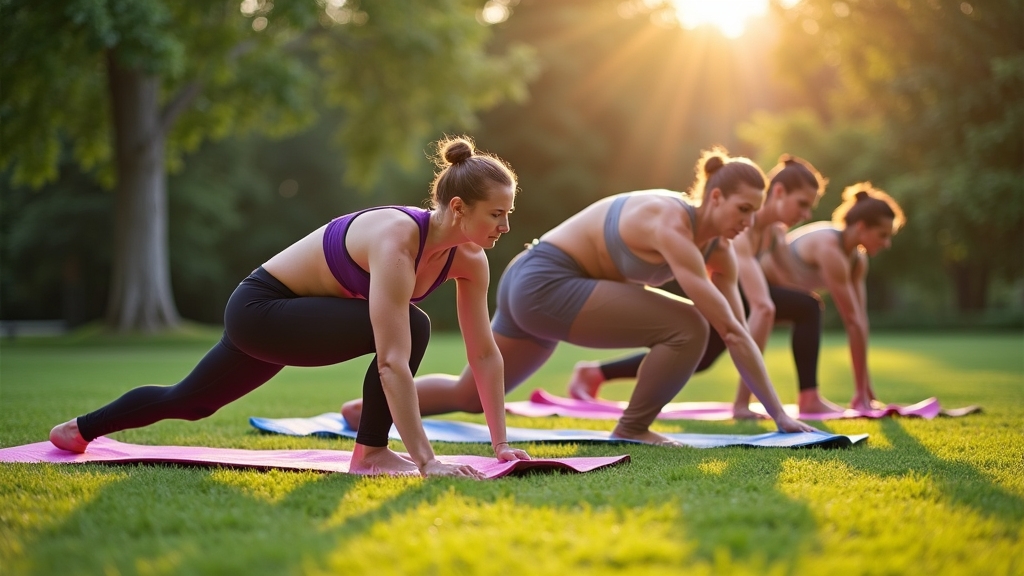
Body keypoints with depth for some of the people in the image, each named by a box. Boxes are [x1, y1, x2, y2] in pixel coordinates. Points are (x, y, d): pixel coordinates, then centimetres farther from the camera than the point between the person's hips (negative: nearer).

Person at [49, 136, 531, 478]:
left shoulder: (468, 259, -12)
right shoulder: (396, 238, -35)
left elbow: (485, 354, -5)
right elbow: (393, 361, -42)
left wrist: (501, 442, -9)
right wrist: (426, 461, -43)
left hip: (288, 317, 8)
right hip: (258, 308, -8)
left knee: (191, 401, 26)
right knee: (409, 327, -26)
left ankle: (79, 429, 47)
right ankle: (370, 453, -11)